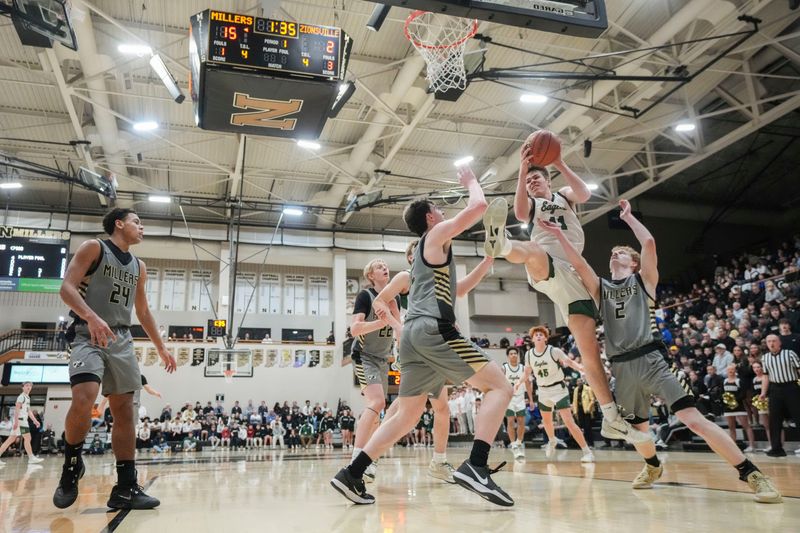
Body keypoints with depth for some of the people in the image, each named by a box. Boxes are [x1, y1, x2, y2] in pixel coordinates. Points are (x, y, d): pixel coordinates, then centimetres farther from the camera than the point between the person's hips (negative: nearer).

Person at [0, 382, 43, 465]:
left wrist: (35, 420, 22)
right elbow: (17, 409, -17)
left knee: (11, 439, 7)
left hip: (23, 420, 10)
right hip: (20, 420, -10)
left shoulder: (27, 397, 22)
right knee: (27, 438, -8)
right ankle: (31, 458, -6)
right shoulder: (21, 396, -7)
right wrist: (16, 421, -24)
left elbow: (28, 411, 25)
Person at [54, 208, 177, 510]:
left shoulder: (139, 267, 18)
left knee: (124, 410, 1)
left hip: (122, 341, 6)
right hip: (89, 337, -6)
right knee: (83, 400, -26)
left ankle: (126, 488, 5)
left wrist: (161, 348, 22)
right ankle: (72, 465, 1)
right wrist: (91, 317, -28)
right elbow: (67, 288, -10)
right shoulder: (93, 248, 1)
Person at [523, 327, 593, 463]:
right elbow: (527, 373, 10)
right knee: (546, 420, 24)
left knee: (569, 421, -15)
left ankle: (587, 452, -9)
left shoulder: (554, 351, -16)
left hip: (558, 389, -5)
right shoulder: (529, 355, -2)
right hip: (543, 391, 5)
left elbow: (569, 362, -12)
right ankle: (552, 441, 53)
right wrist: (530, 395, 12)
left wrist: (582, 368, -33)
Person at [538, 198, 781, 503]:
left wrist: (627, 216, 4)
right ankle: (653, 467, 45)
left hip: (651, 360, -4)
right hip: (622, 368, 4)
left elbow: (649, 243, -7)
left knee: (692, 418, -14)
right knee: (636, 427, 16)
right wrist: (559, 235, -8)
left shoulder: (643, 279, 8)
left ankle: (752, 475, -7)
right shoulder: (600, 288, 16)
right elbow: (578, 264, 1)